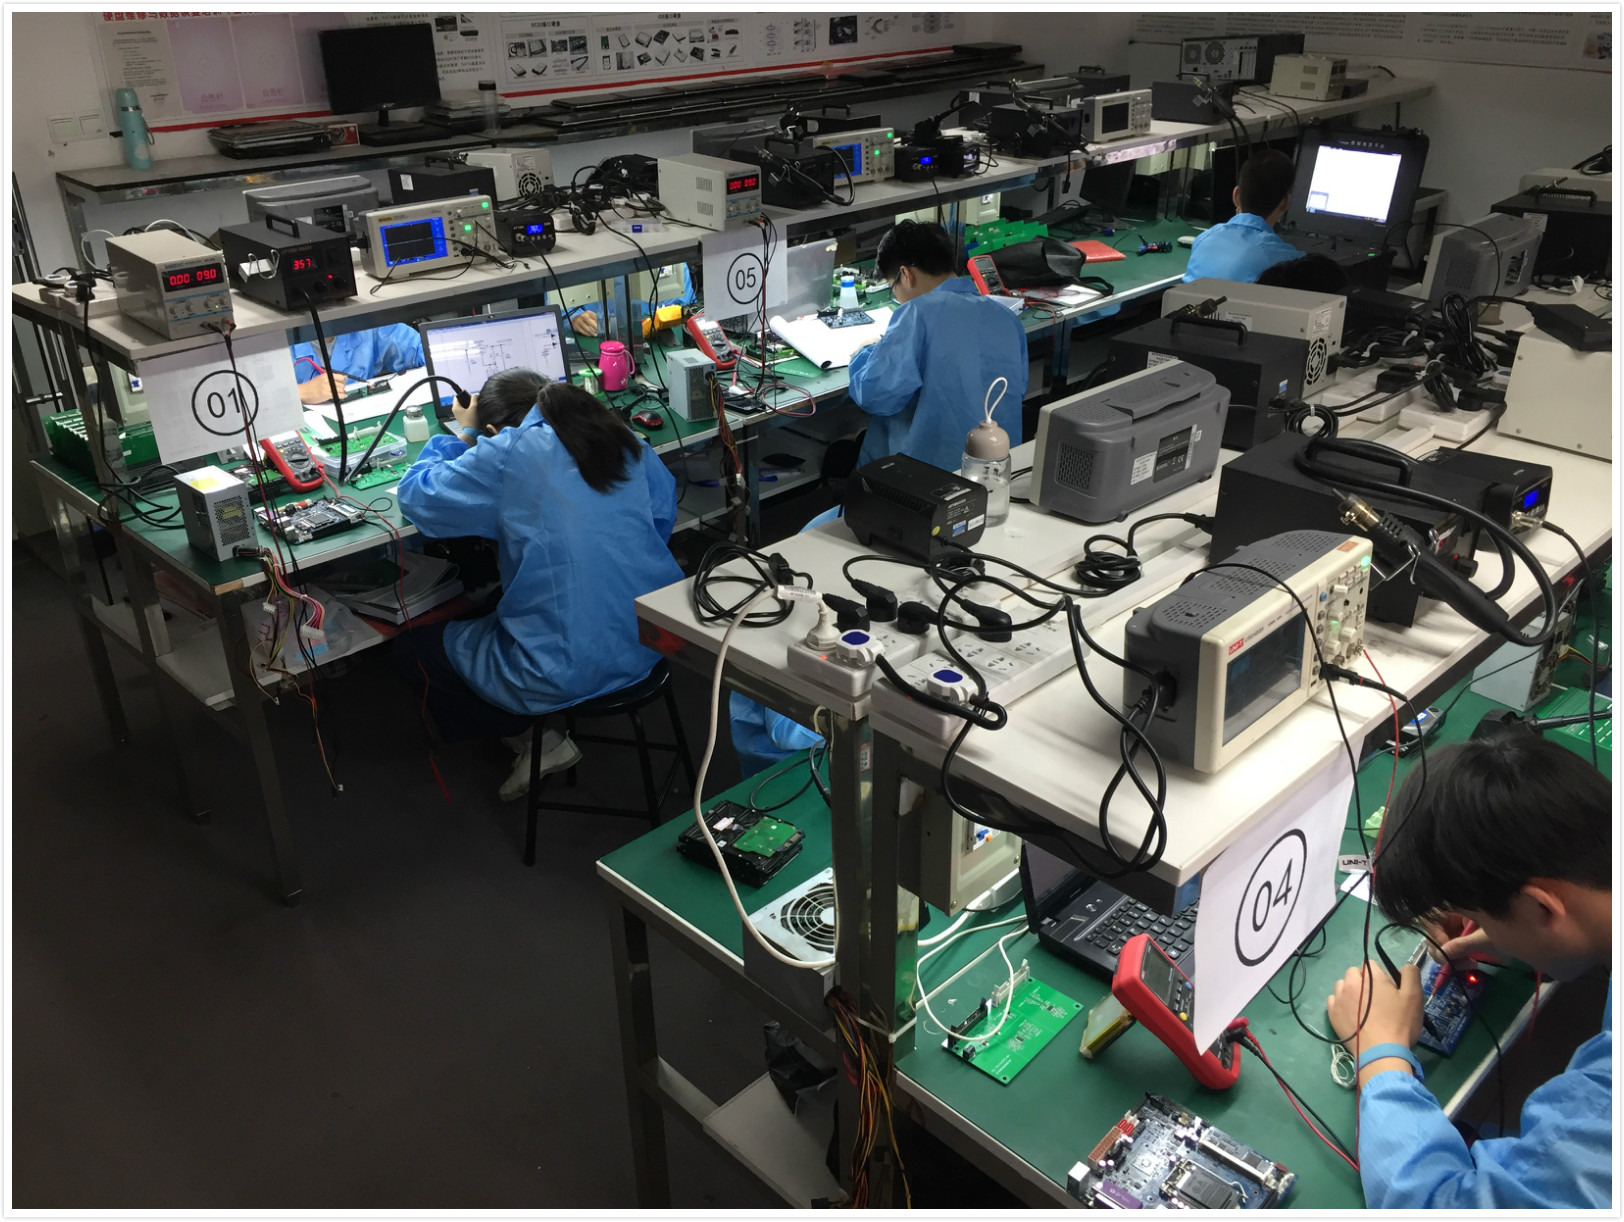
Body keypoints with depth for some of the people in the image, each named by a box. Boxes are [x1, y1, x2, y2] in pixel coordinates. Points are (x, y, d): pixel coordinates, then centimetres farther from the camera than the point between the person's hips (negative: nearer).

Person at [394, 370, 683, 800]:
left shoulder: (504, 457, -12)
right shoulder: (625, 442, 4)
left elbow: (415, 497, 0)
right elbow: (665, 513, 18)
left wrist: (464, 437, 15)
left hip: (568, 672, -7)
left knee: (411, 650, 17)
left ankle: (536, 743, 15)